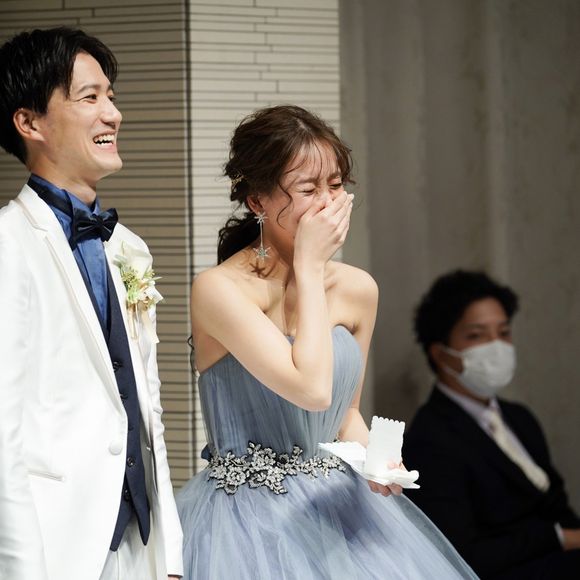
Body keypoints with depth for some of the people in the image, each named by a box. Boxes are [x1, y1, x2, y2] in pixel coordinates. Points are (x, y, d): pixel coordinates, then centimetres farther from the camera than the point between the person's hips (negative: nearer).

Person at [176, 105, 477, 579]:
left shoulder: (358, 289, 3)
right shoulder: (219, 289, -17)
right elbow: (313, 389, -27)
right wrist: (309, 266, -18)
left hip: (336, 503, 6)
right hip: (248, 517, -5)